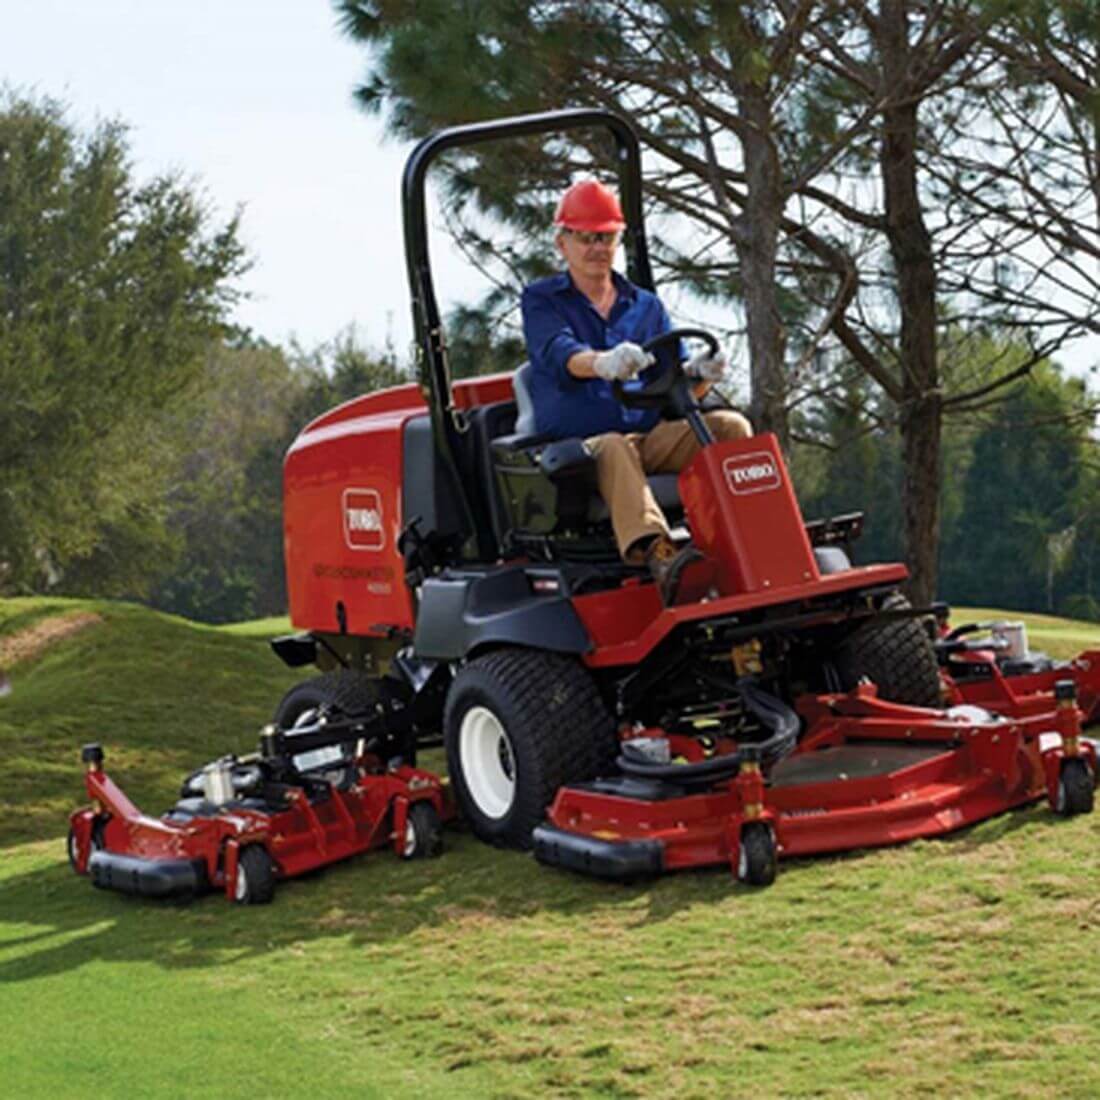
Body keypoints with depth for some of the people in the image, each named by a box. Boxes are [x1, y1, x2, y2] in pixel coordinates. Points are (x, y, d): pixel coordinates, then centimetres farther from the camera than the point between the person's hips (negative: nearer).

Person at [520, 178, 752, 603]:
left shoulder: (646, 306, 22)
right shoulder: (541, 300, 8)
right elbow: (559, 353, -16)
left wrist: (698, 376, -15)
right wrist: (603, 363, -40)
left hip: (652, 436, 5)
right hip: (575, 445, -5)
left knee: (729, 427, -20)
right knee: (614, 449, -39)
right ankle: (657, 554, -63)